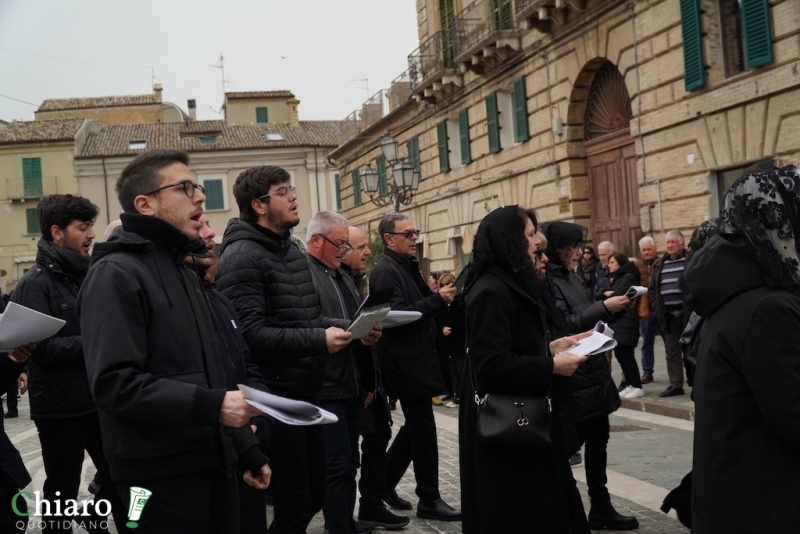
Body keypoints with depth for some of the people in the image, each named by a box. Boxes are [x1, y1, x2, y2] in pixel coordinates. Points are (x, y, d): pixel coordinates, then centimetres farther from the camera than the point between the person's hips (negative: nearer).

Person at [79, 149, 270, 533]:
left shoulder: (183, 271, 18)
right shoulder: (116, 273, -12)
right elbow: (115, 382, -23)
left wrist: (245, 451, 19)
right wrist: (212, 406, -26)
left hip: (212, 463, 9)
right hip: (161, 473, -9)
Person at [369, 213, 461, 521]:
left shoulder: (407, 267, 14)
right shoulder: (386, 271, -15)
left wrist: (439, 299, 3)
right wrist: (437, 300, -22)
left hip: (416, 360, 10)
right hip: (406, 362, -10)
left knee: (415, 428, 16)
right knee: (423, 432, -3)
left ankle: (384, 482, 27)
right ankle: (429, 500, 7)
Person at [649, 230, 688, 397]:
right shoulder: (659, 264, 14)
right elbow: (652, 289, 16)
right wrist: (656, 307, 4)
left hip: (687, 312, -5)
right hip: (668, 314, 5)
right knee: (672, 351, 7)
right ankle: (676, 384, 12)